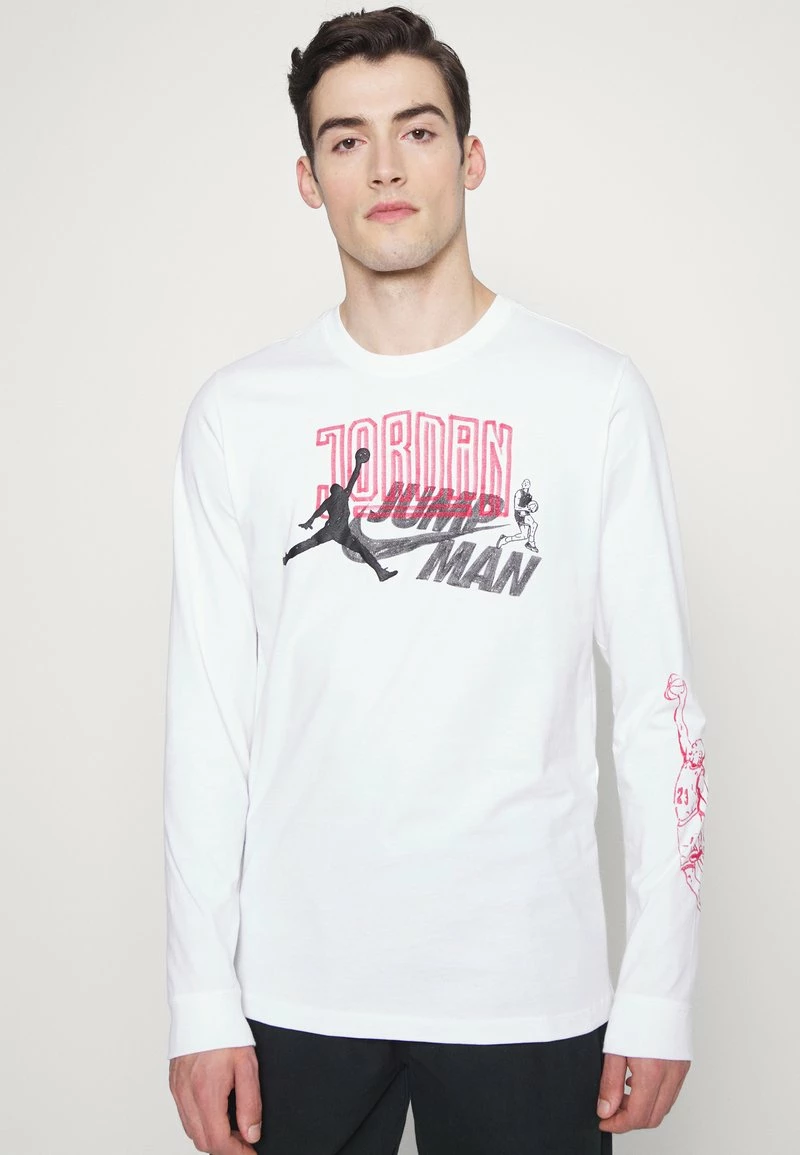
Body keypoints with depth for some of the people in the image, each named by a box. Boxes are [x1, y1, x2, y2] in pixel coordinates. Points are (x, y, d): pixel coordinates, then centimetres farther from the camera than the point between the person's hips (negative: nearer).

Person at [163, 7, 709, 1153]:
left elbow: (659, 705, -1)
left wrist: (659, 995, -3)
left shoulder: (596, 395, -1)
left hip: (529, 990, -1)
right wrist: (202, 999, -1)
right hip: (296, 984, 1)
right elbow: (208, 717, 2)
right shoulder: (238, 412, 3)